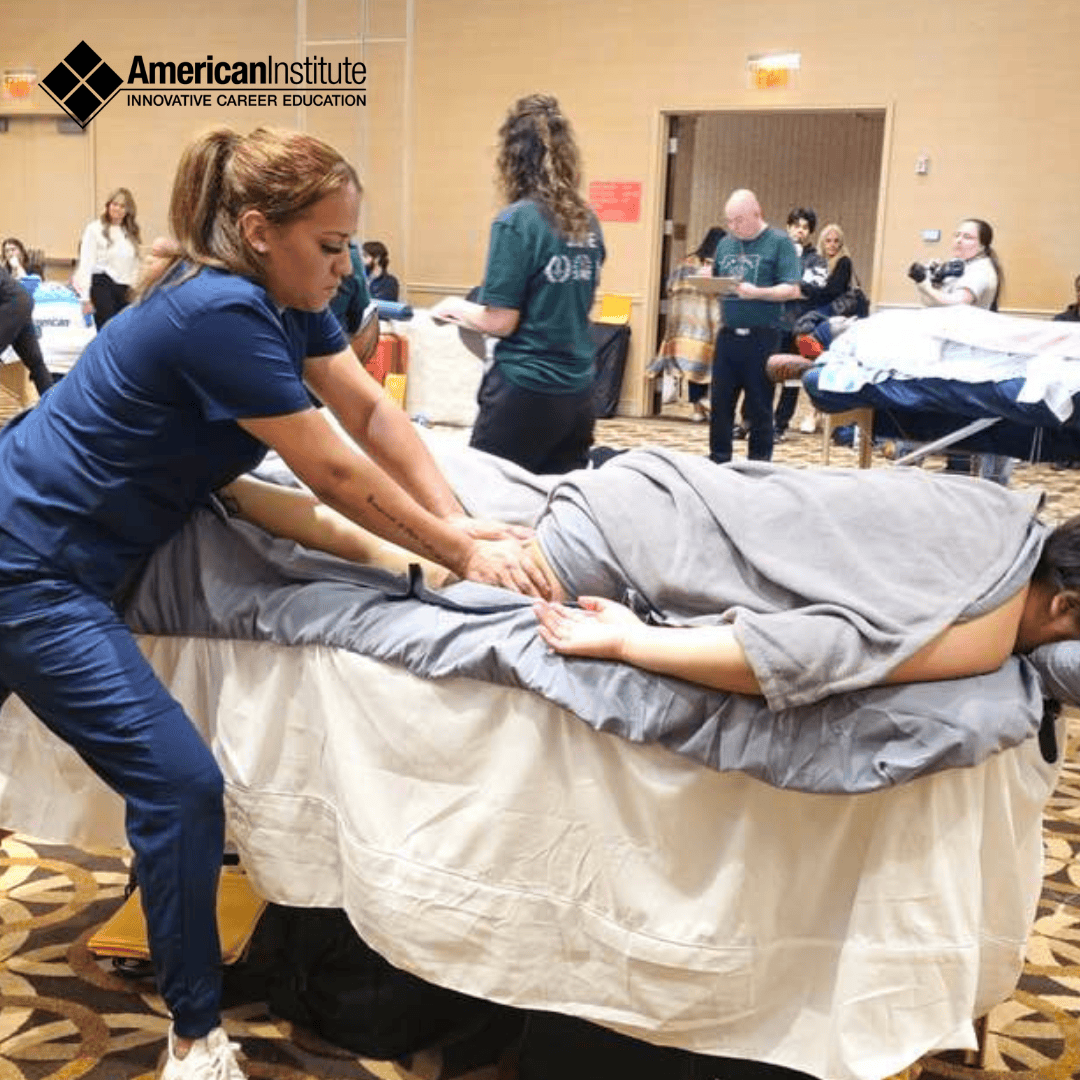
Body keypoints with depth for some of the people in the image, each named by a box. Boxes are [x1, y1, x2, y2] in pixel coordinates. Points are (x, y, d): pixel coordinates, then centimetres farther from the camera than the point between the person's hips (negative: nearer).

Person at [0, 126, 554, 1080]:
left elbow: (372, 411, -2)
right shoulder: (221, 313, -28)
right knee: (180, 784, -13)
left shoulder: (282, 295, 0)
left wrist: (461, 523, -13)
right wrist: (461, 556, -15)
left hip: (86, 554, 10)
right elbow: (335, 474, -24)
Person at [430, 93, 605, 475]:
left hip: (525, 389, -6)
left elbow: (502, 322, -14)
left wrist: (456, 307, 5)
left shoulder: (517, 221, -14)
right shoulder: (588, 222, 6)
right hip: (577, 390, 6)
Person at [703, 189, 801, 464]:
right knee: (720, 402, 6)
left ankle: (758, 465, 12)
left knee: (759, 406, 3)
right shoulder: (725, 243, 14)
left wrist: (756, 292, -23)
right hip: (727, 335, 5)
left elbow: (792, 289, -10)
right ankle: (718, 461, 16)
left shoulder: (779, 242, -3)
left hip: (761, 336, -5)